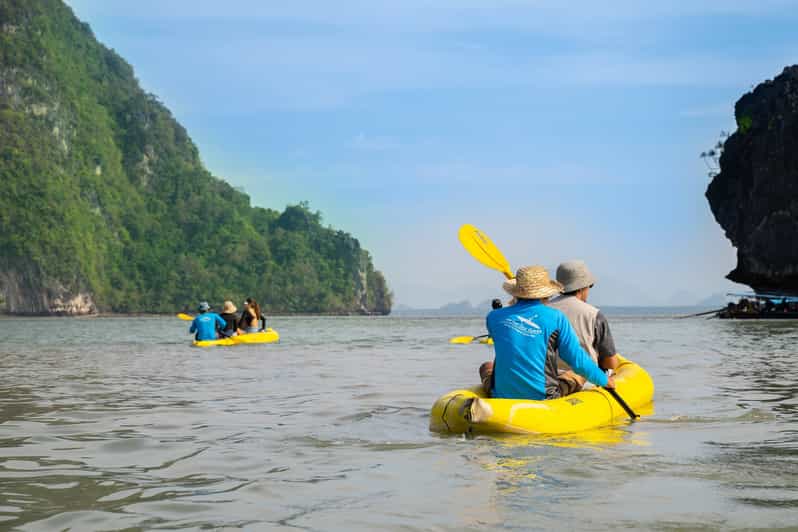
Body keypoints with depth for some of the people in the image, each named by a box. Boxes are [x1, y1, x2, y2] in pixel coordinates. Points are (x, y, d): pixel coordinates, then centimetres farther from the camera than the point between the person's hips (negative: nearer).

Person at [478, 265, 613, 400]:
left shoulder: (494, 317, -1)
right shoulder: (556, 318, -6)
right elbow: (578, 361, -3)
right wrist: (605, 380, 13)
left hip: (502, 397, 2)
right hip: (542, 398, -2)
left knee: (486, 367, 31)